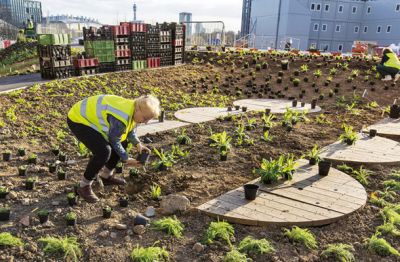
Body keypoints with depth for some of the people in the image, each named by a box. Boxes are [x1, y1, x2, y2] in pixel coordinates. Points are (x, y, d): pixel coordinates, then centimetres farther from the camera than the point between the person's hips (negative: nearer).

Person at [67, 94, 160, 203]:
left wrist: (138, 144, -4)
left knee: (123, 141, 9)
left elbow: (130, 129, 11)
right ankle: (84, 186, -7)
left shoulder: (133, 110, -7)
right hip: (78, 120, -10)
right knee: (103, 151, -26)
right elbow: (114, 141, -21)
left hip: (91, 116, 10)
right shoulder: (121, 117, -35)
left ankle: (106, 176, 24)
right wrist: (126, 159, -9)